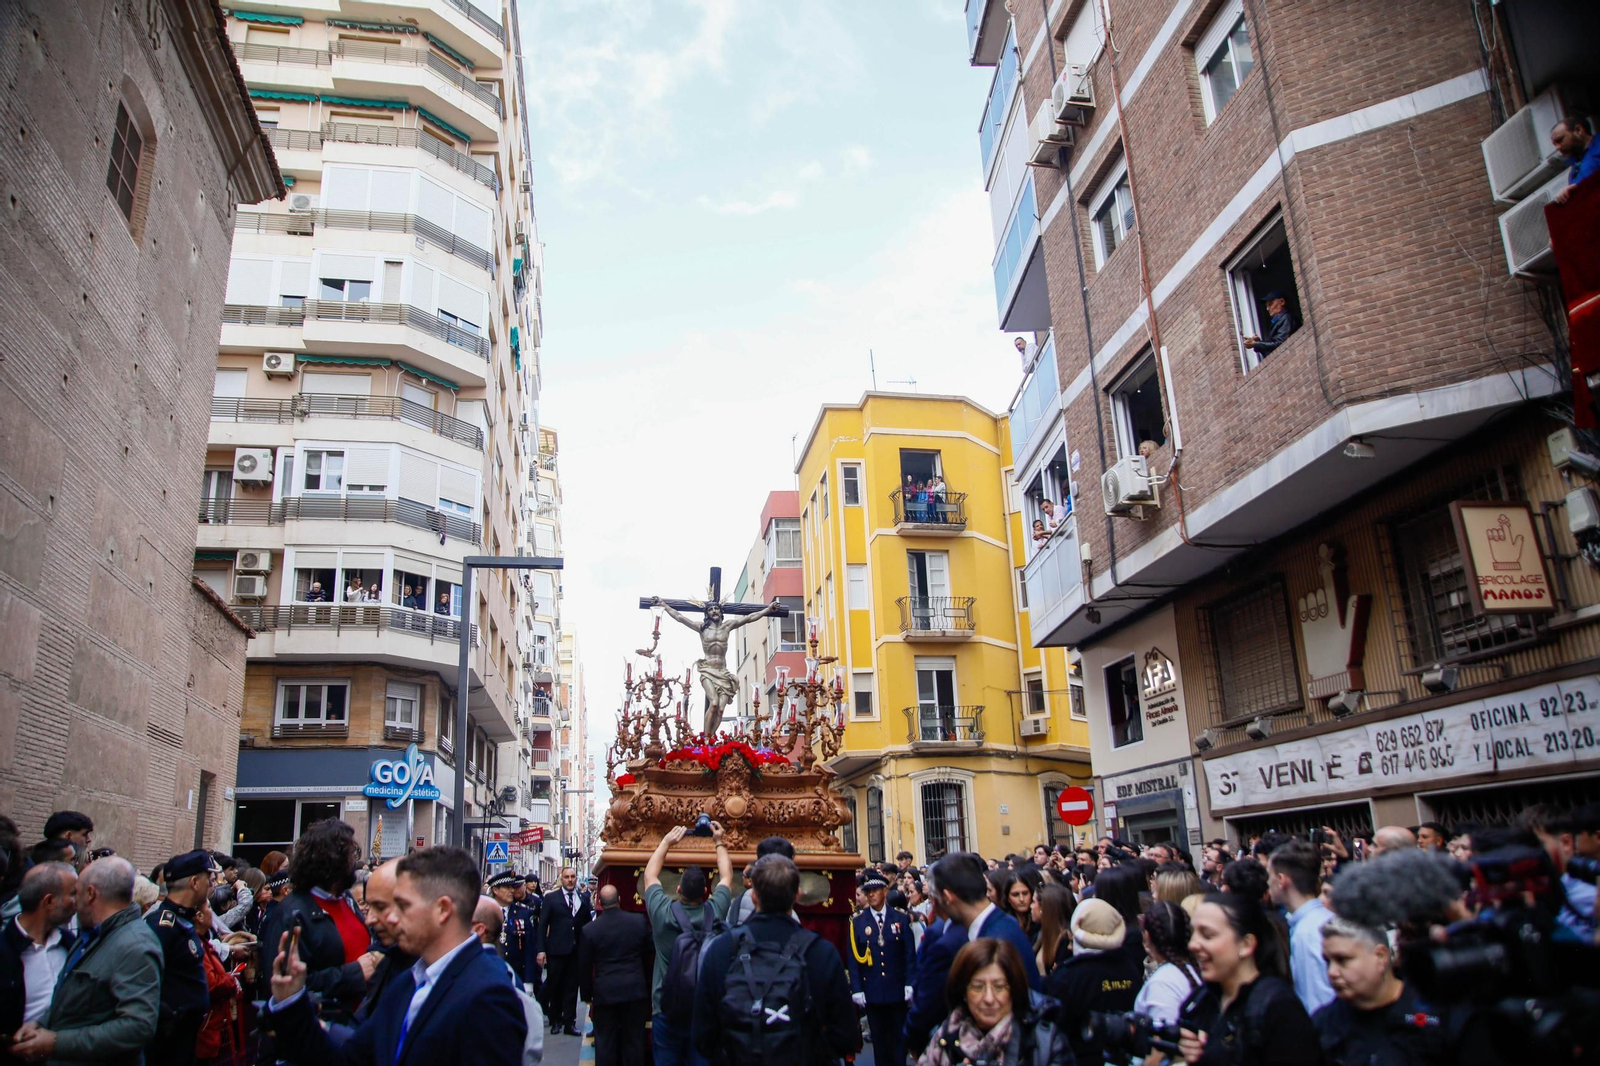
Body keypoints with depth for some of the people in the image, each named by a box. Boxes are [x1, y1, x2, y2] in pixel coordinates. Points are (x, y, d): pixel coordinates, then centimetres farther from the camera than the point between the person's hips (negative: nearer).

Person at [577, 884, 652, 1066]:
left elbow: (584, 967, 0)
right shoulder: (639, 921, -6)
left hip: (604, 992, -1)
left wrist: (586, 995, 12)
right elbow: (650, 954, 5)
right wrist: (648, 982, 20)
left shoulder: (590, 930, -8)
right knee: (634, 1042, 11)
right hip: (635, 990, 1)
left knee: (605, 1044, 10)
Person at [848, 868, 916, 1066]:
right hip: (872, 992, 0)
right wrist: (856, 989, -7)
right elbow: (853, 958, -1)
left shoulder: (901, 918, 1)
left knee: (899, 1037, 8)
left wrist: (910, 984, -6)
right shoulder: (857, 922, 0)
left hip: (897, 990, 0)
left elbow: (910, 954, 1)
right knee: (878, 1039, 9)